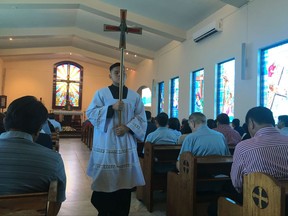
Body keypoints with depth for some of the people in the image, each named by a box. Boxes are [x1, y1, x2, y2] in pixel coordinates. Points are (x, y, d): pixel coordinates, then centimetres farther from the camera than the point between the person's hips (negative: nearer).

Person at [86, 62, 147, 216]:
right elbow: (90, 113, -6)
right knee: (105, 179, 1)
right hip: (106, 144, -2)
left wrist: (127, 127, -11)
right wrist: (112, 107, -16)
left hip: (127, 144, 2)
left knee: (124, 179, 4)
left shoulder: (134, 96, 9)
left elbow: (141, 119, 5)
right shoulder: (101, 93, 4)